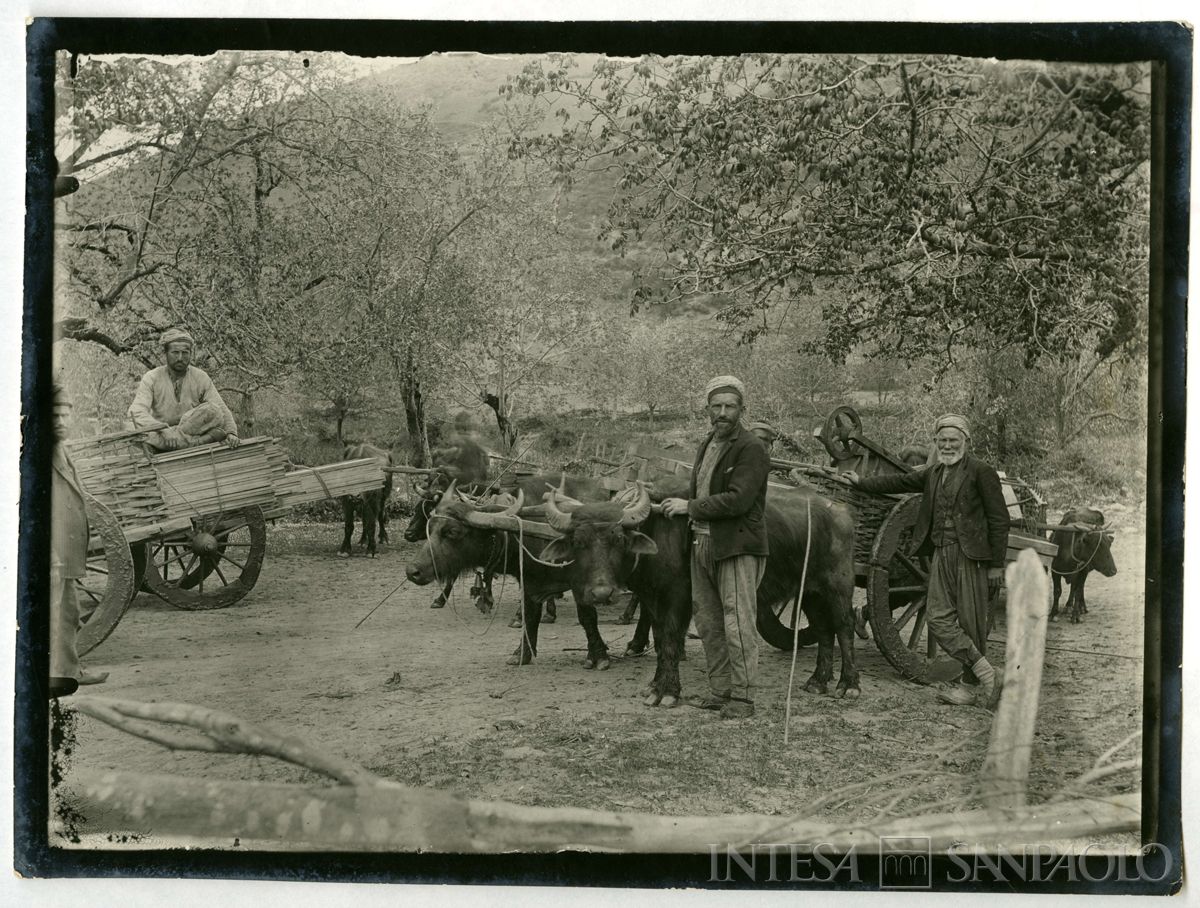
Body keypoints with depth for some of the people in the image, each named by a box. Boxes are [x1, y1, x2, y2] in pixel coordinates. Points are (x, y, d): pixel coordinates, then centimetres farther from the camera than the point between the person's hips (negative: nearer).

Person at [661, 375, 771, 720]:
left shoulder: (751, 448, -10)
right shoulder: (707, 445, 17)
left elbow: (737, 500, -19)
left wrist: (689, 507, -13)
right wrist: (678, 505, 7)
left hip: (738, 546, -9)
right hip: (702, 543, 9)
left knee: (737, 624, -7)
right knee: (708, 623, 12)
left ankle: (743, 698, -1)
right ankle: (720, 691, 22)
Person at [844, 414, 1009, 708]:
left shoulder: (980, 472, -5)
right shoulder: (934, 473, 16)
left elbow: (999, 520, -6)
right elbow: (900, 482, 27)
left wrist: (997, 565, -9)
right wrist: (861, 483, 29)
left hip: (971, 555, -7)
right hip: (941, 553, 7)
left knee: (971, 622, -1)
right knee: (938, 618, -1)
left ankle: (972, 685, 9)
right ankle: (986, 674, 6)